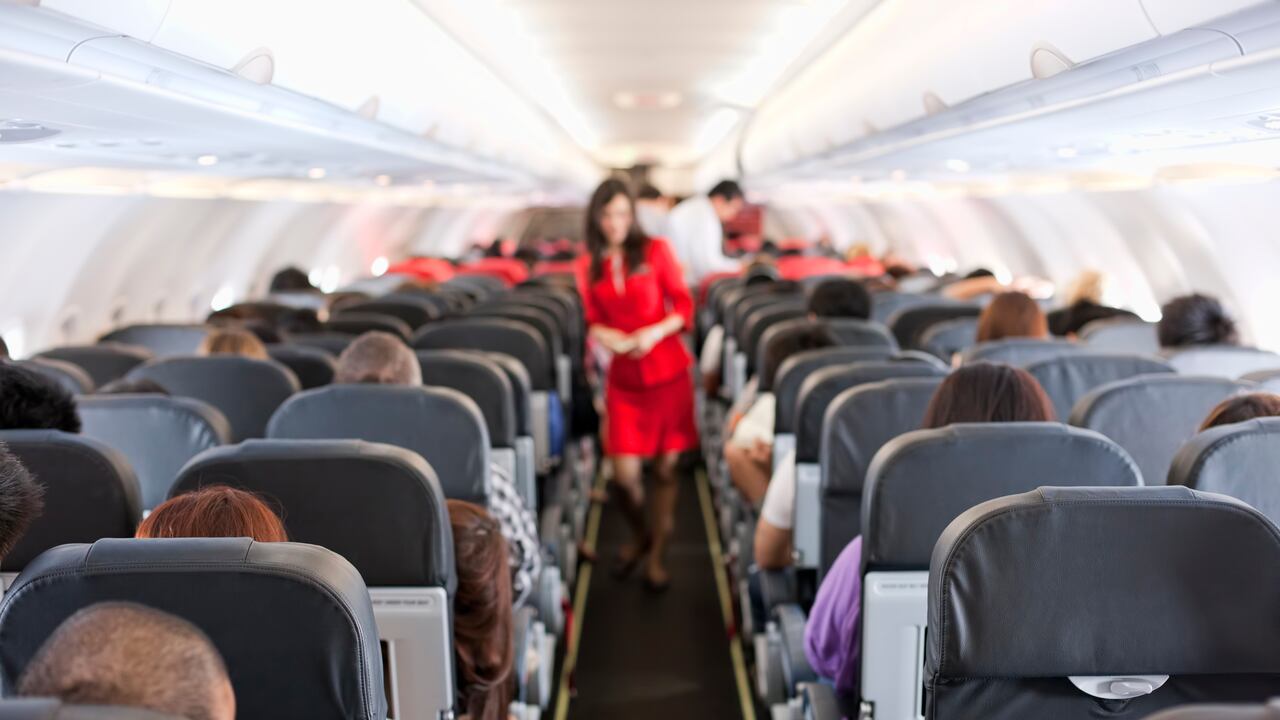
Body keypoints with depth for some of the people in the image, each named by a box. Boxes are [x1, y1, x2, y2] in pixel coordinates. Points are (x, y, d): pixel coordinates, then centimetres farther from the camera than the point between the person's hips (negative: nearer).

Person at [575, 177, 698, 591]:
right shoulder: (588, 267, 7)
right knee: (625, 476, -5)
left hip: (668, 373, -1)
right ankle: (640, 535, 26)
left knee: (666, 469, 4)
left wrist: (655, 333, -18)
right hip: (623, 378, 1)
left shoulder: (655, 251, 1)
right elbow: (593, 321, 10)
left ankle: (656, 557, 20)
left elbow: (684, 306, 0)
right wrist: (605, 336, -12)